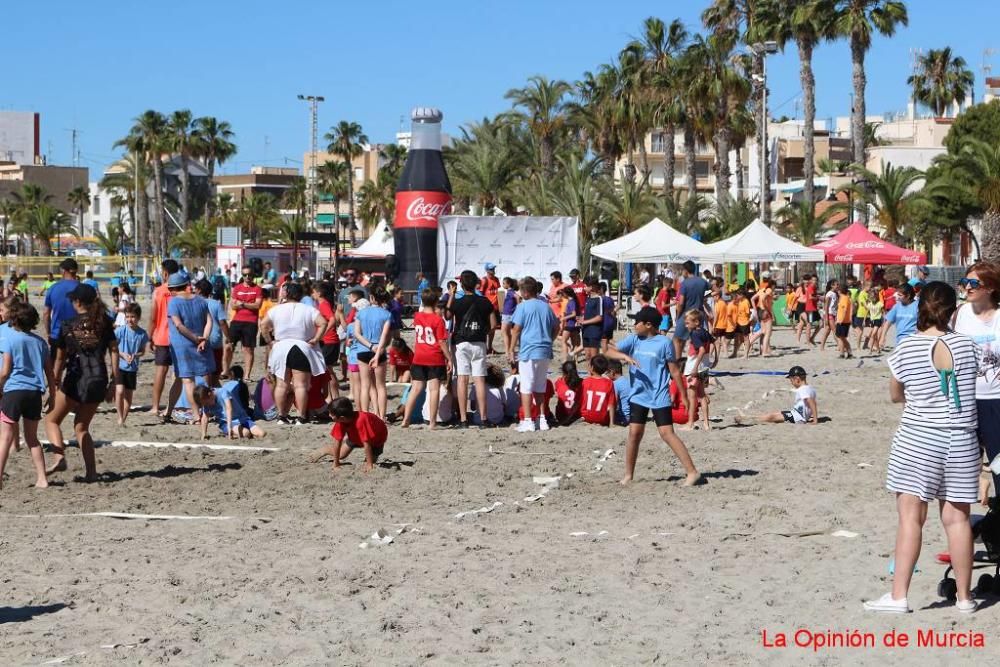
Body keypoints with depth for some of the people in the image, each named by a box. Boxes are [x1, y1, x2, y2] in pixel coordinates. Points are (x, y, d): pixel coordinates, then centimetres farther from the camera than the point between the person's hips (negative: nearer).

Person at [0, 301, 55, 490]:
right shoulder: (39, 342, 11)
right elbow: (49, 372, 11)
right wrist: (52, 394, 19)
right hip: (35, 392, 5)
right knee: (32, 438, 16)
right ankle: (41, 478, 11)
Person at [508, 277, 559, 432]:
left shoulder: (523, 306, -7)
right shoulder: (546, 306, 10)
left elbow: (517, 330, -8)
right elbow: (556, 327, 16)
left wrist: (511, 350, -3)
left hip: (528, 351, -6)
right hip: (545, 352, 6)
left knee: (526, 387, -2)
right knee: (540, 387, 14)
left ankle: (527, 421, -6)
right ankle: (542, 420, 14)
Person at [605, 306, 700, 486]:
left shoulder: (664, 343, -8)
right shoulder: (633, 340, 4)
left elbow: (674, 371, -4)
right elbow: (610, 352, -2)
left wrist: (684, 396, -1)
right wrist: (625, 356, -22)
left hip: (659, 397, -5)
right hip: (638, 396, 5)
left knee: (667, 434, -11)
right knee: (634, 434, 2)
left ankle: (692, 472, -9)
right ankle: (628, 476, 13)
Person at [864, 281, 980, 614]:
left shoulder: (907, 347, -7)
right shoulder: (967, 345, -1)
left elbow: (895, 395, 5)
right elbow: (969, 383, 13)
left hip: (917, 439, -2)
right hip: (962, 440, 3)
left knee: (911, 515, -2)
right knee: (957, 517, 7)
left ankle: (898, 595, -6)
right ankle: (964, 596, 13)